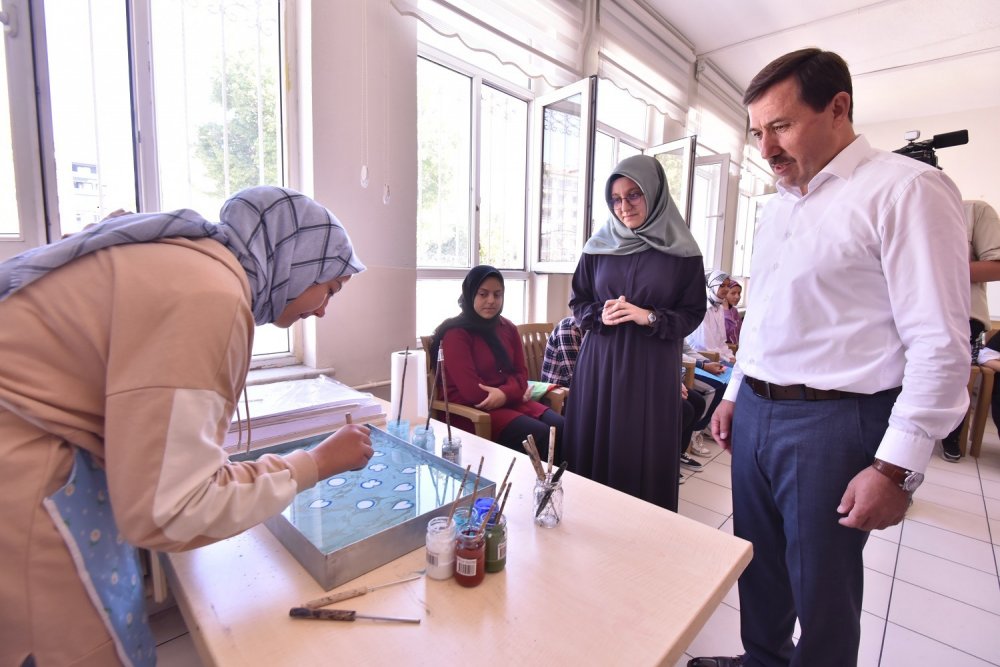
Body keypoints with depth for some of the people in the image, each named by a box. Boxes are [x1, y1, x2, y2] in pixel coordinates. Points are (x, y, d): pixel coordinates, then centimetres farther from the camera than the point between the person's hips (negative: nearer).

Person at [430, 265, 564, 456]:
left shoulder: (508, 328, 11)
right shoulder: (455, 334, -10)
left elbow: (521, 372, 7)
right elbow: (471, 390, -17)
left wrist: (506, 393, -15)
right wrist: (514, 391, -9)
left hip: (509, 401, 6)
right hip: (472, 409, -6)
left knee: (561, 427, -17)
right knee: (539, 435, -25)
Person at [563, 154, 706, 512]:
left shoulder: (682, 251, -1)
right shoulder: (598, 246, 5)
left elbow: (693, 313, 1)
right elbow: (577, 301, 10)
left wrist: (650, 318, -16)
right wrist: (600, 316, -10)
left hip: (652, 369, -1)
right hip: (599, 364, 2)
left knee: (644, 455, 4)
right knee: (595, 450, 6)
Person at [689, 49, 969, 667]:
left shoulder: (905, 189, -10)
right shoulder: (782, 203, 13)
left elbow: (941, 344, -15)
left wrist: (897, 468, -17)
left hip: (832, 422, -7)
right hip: (755, 411, 7)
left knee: (821, 588, 12)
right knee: (757, 564, 21)